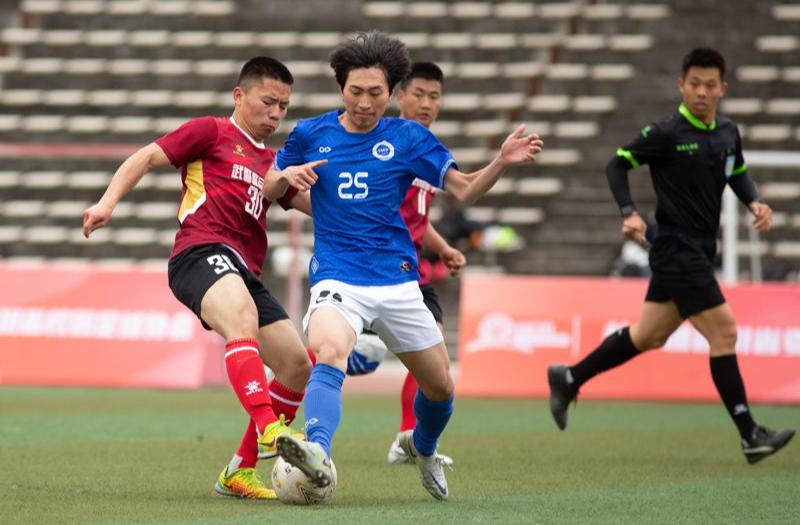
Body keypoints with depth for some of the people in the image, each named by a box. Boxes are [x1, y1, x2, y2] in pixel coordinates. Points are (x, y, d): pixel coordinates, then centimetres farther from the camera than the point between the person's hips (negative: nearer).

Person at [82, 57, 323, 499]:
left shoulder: (273, 163, 29)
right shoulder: (212, 133, 11)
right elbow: (146, 158, 7)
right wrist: (108, 202, -7)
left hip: (244, 273, 8)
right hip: (201, 252, -8)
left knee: (298, 367, 2)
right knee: (242, 318, -38)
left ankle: (239, 471, 11)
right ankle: (267, 428, -57)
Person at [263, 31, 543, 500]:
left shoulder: (409, 137, 3)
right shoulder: (310, 135, 4)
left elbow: (465, 190, 3)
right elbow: (268, 192, 15)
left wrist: (503, 162, -16)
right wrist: (287, 175, -9)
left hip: (397, 281, 2)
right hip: (337, 279, -2)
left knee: (440, 386, 12)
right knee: (329, 356, -33)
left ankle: (423, 447, 44)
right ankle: (317, 454, -53)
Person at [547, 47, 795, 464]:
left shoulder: (728, 133, 7)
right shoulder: (666, 134, -13)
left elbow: (737, 174, 23)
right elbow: (618, 164, -6)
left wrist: (754, 202, 3)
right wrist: (629, 213, -19)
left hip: (700, 252, 8)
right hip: (676, 251, -8)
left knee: (649, 336, 16)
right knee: (723, 332, -12)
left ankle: (568, 379, 31)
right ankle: (750, 436, -9)